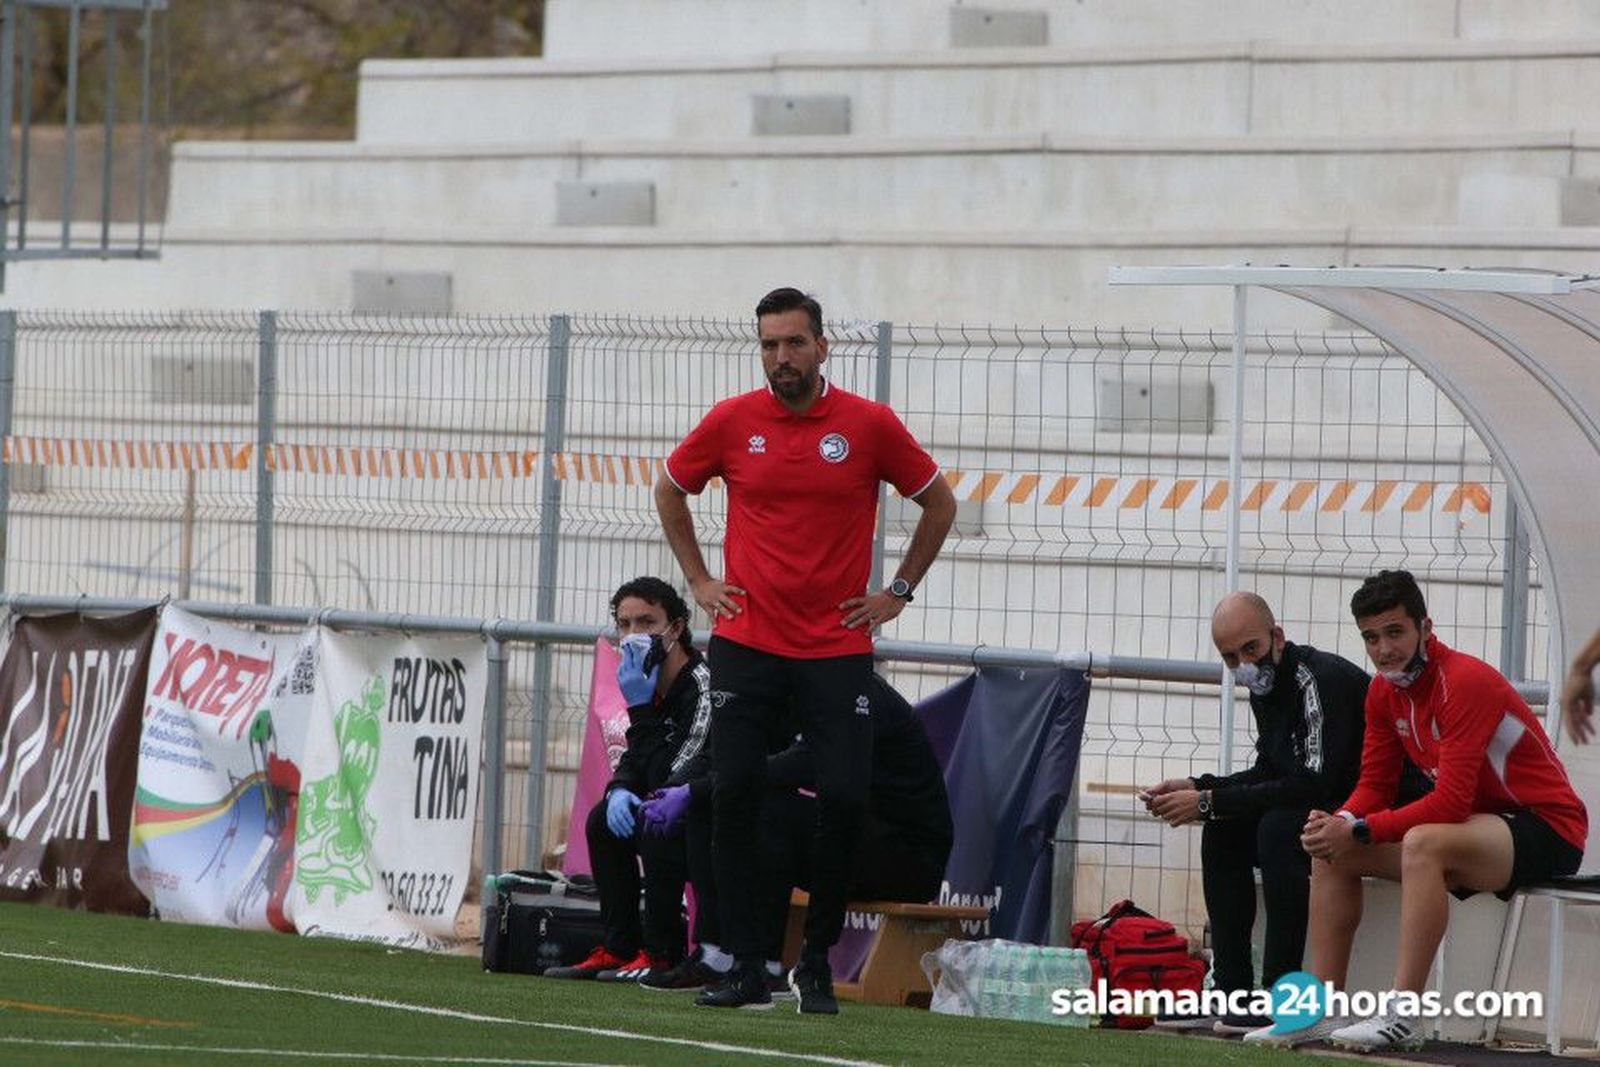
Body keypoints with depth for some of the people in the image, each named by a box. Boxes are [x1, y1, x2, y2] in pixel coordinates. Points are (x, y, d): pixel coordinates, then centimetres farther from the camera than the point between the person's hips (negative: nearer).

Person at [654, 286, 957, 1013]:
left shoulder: (869, 426, -1)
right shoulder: (732, 422, 2)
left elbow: (939, 503, 12)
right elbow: (670, 490, 20)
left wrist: (897, 592, 7)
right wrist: (698, 579, 12)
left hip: (837, 648, -1)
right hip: (745, 646, 1)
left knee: (844, 799, -10)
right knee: (734, 795, -8)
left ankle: (816, 964, 6)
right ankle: (746, 966, 0)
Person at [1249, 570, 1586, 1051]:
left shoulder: (1464, 682, -23)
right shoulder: (1385, 690, 4)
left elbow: (1451, 803, -29)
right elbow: (1375, 785, 7)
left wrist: (1358, 831, -27)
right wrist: (1338, 824, -16)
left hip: (1546, 831, -9)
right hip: (1477, 826, 9)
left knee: (1423, 843, -36)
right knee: (1334, 851, 3)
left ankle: (1402, 1016, -37)